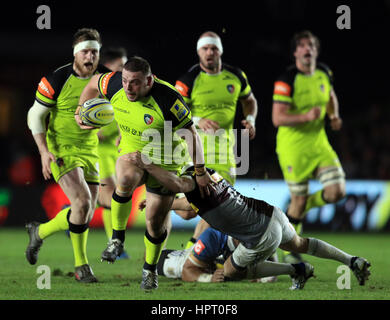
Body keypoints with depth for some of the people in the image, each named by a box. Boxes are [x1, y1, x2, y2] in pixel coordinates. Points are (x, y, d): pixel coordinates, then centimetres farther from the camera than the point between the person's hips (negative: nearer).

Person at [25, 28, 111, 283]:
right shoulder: (57, 80, -15)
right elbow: (35, 116, -7)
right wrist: (44, 152, -16)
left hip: (89, 150, 6)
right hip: (61, 150, -6)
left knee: (87, 212, 5)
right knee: (83, 202, -21)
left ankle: (40, 232, 28)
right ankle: (81, 265, -4)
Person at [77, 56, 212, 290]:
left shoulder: (168, 99, -30)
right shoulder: (115, 84, -17)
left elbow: (191, 134, -21)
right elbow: (94, 83, 7)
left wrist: (200, 172, -18)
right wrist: (81, 112, 8)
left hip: (164, 163, -2)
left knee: (156, 221, 1)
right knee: (125, 181, -33)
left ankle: (150, 269, 29)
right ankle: (117, 239, -14)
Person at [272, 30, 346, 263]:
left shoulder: (324, 73, 2)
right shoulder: (286, 81, -17)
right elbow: (277, 118, -22)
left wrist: (334, 116, 4)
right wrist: (306, 117, -35)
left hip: (319, 143, 6)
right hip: (293, 146, -6)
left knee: (337, 192, -6)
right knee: (299, 199, -1)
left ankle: (302, 209, 24)